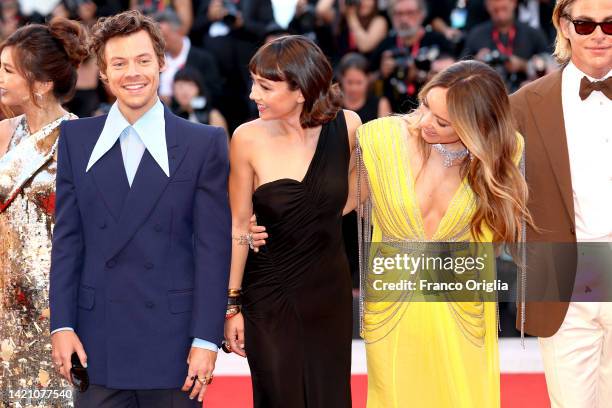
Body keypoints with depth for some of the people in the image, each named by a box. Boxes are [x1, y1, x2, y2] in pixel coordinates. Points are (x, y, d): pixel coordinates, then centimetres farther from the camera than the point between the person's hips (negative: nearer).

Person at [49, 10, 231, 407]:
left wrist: (206, 340, -8)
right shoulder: (76, 138, 8)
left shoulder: (205, 144, 0)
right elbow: (67, 239, 7)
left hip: (172, 341, -2)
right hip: (97, 341, 2)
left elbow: (213, 247, -3)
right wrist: (62, 325, 0)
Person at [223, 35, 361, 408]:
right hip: (269, 295, -2)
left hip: (330, 292, 2)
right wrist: (232, 305, -5)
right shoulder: (249, 139, -13)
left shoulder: (347, 126, -9)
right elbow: (239, 225, -6)